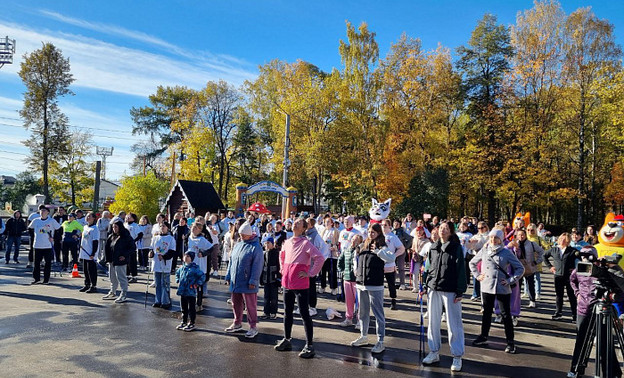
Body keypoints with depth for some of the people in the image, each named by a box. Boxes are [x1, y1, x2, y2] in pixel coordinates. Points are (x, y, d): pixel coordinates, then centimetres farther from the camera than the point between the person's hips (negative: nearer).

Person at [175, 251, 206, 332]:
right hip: (182, 292, 7)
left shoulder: (194, 268, -13)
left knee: (191, 309, 2)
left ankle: (192, 324, 12)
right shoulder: (182, 268, 9)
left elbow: (202, 276, -14)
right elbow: (177, 273, 30)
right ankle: (184, 322, 29)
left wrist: (196, 285, -13)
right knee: (184, 308, 17)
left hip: (191, 292, -7)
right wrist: (178, 281, 18)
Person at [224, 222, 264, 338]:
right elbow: (231, 262, 19)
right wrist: (228, 276, 15)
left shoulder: (256, 247, -11)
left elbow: (257, 266, -15)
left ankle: (253, 327, 10)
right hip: (235, 282, 7)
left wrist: (253, 281, -19)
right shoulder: (237, 246, 13)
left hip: (248, 284, -7)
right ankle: (237, 323, 32)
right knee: (236, 304, 17)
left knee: (250, 306, 1)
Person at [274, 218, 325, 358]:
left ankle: (309, 345, 3)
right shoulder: (287, 242, 10)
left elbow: (320, 258, -19)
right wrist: (282, 269, 20)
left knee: (304, 313, -4)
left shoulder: (306, 243, -11)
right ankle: (286, 340, 32)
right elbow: (282, 255, 31)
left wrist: (310, 273, -16)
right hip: (287, 283, 7)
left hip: (300, 284, -7)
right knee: (287, 312, 17)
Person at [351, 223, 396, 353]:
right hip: (361, 284, 7)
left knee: (378, 313, -3)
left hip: (375, 285, -6)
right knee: (363, 312, 17)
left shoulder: (382, 247, -5)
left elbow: (391, 258, -24)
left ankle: (380, 342, 3)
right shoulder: (364, 246, 12)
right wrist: (356, 269, 14)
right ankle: (363, 336, 32)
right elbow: (356, 258, 29)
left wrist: (378, 251, -29)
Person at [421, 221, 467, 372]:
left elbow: (461, 270, -8)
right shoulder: (434, 248, 10)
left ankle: (457, 356, 13)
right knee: (433, 322, 11)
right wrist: (426, 287, 13)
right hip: (434, 289, 5)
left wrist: (460, 291, -12)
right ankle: (434, 352, 24)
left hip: (450, 291, -5)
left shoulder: (456, 248, -5)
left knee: (454, 324, 2)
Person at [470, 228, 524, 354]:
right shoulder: (484, 250, 3)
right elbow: (472, 263, 17)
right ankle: (483, 336, 27)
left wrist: (511, 280, -8)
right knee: (487, 312, 15)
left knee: (506, 314, 2)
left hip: (503, 288, -3)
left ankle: (510, 341, 11)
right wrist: (478, 275, 6)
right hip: (487, 286, 3)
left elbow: (520, 268, -1)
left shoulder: (507, 252, -5)